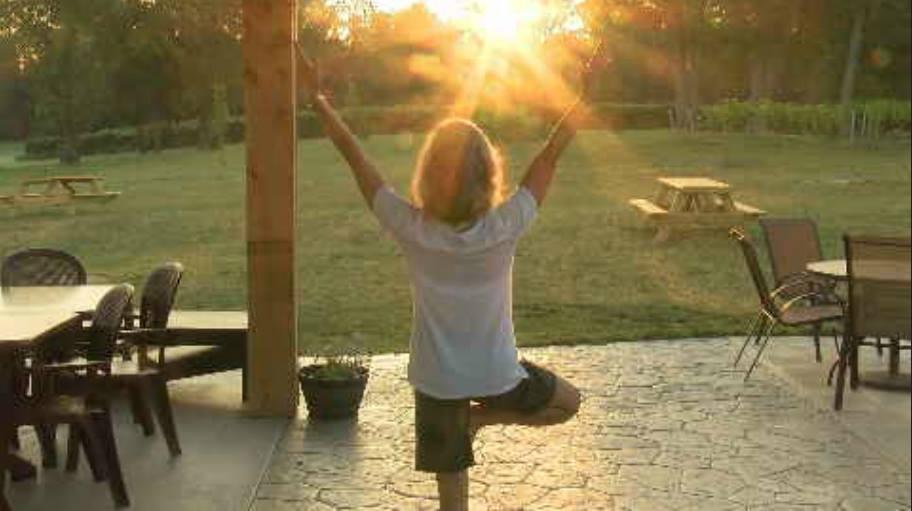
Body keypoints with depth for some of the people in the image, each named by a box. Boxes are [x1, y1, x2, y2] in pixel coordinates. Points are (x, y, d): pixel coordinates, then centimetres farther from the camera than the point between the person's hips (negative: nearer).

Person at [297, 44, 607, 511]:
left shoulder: (411, 231, -19)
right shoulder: (503, 228, -20)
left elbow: (356, 157, -12)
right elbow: (550, 155, -11)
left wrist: (316, 96, -2)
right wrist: (584, 93, -1)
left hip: (437, 382, 1)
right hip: (498, 376, -1)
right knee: (568, 403, 26)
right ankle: (481, 418, 8)